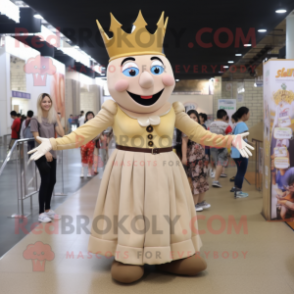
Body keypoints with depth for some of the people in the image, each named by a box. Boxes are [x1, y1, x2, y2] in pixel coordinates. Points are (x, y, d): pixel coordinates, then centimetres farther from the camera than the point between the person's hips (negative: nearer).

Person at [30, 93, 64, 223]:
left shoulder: (53, 118, 9)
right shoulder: (35, 119, -6)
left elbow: (62, 134, -1)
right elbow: (37, 137, -13)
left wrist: (58, 120, -2)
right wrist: (46, 151, -21)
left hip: (52, 154, 6)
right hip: (41, 154, -6)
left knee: (52, 181, 9)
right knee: (45, 181, -7)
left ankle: (47, 208, 23)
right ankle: (41, 212, 0)